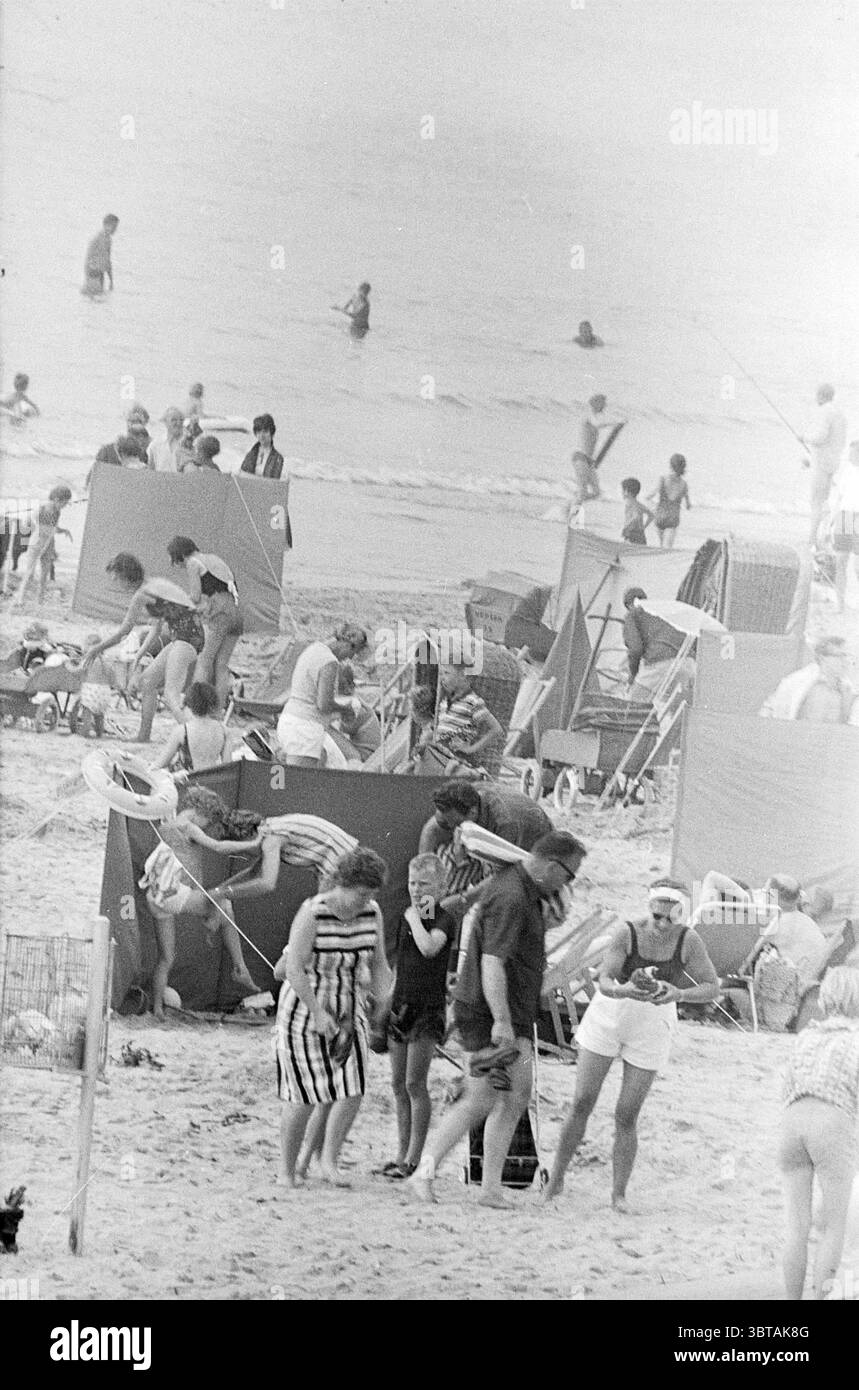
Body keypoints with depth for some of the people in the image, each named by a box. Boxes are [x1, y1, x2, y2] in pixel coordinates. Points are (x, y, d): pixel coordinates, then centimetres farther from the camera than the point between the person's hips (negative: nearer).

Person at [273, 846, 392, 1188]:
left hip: (347, 1011, 5)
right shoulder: (312, 914, -21)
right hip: (304, 1010, -5)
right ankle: (287, 1171, 11)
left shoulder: (372, 913, -3)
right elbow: (295, 970, -21)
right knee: (305, 1097, -4)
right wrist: (319, 1014, -24)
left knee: (353, 1090, -8)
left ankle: (329, 1161, 4)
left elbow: (379, 965, 5)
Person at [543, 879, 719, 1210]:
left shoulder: (689, 940, -19)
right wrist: (626, 991, -50)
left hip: (652, 1028, 0)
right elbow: (604, 983, -28)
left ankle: (619, 1194, 11)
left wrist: (678, 994, -37)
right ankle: (556, 1180, 13)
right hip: (608, 1017, 0)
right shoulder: (628, 933, -22)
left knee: (626, 1117, -2)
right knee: (582, 1103, -1)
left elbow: (712, 989, -18)